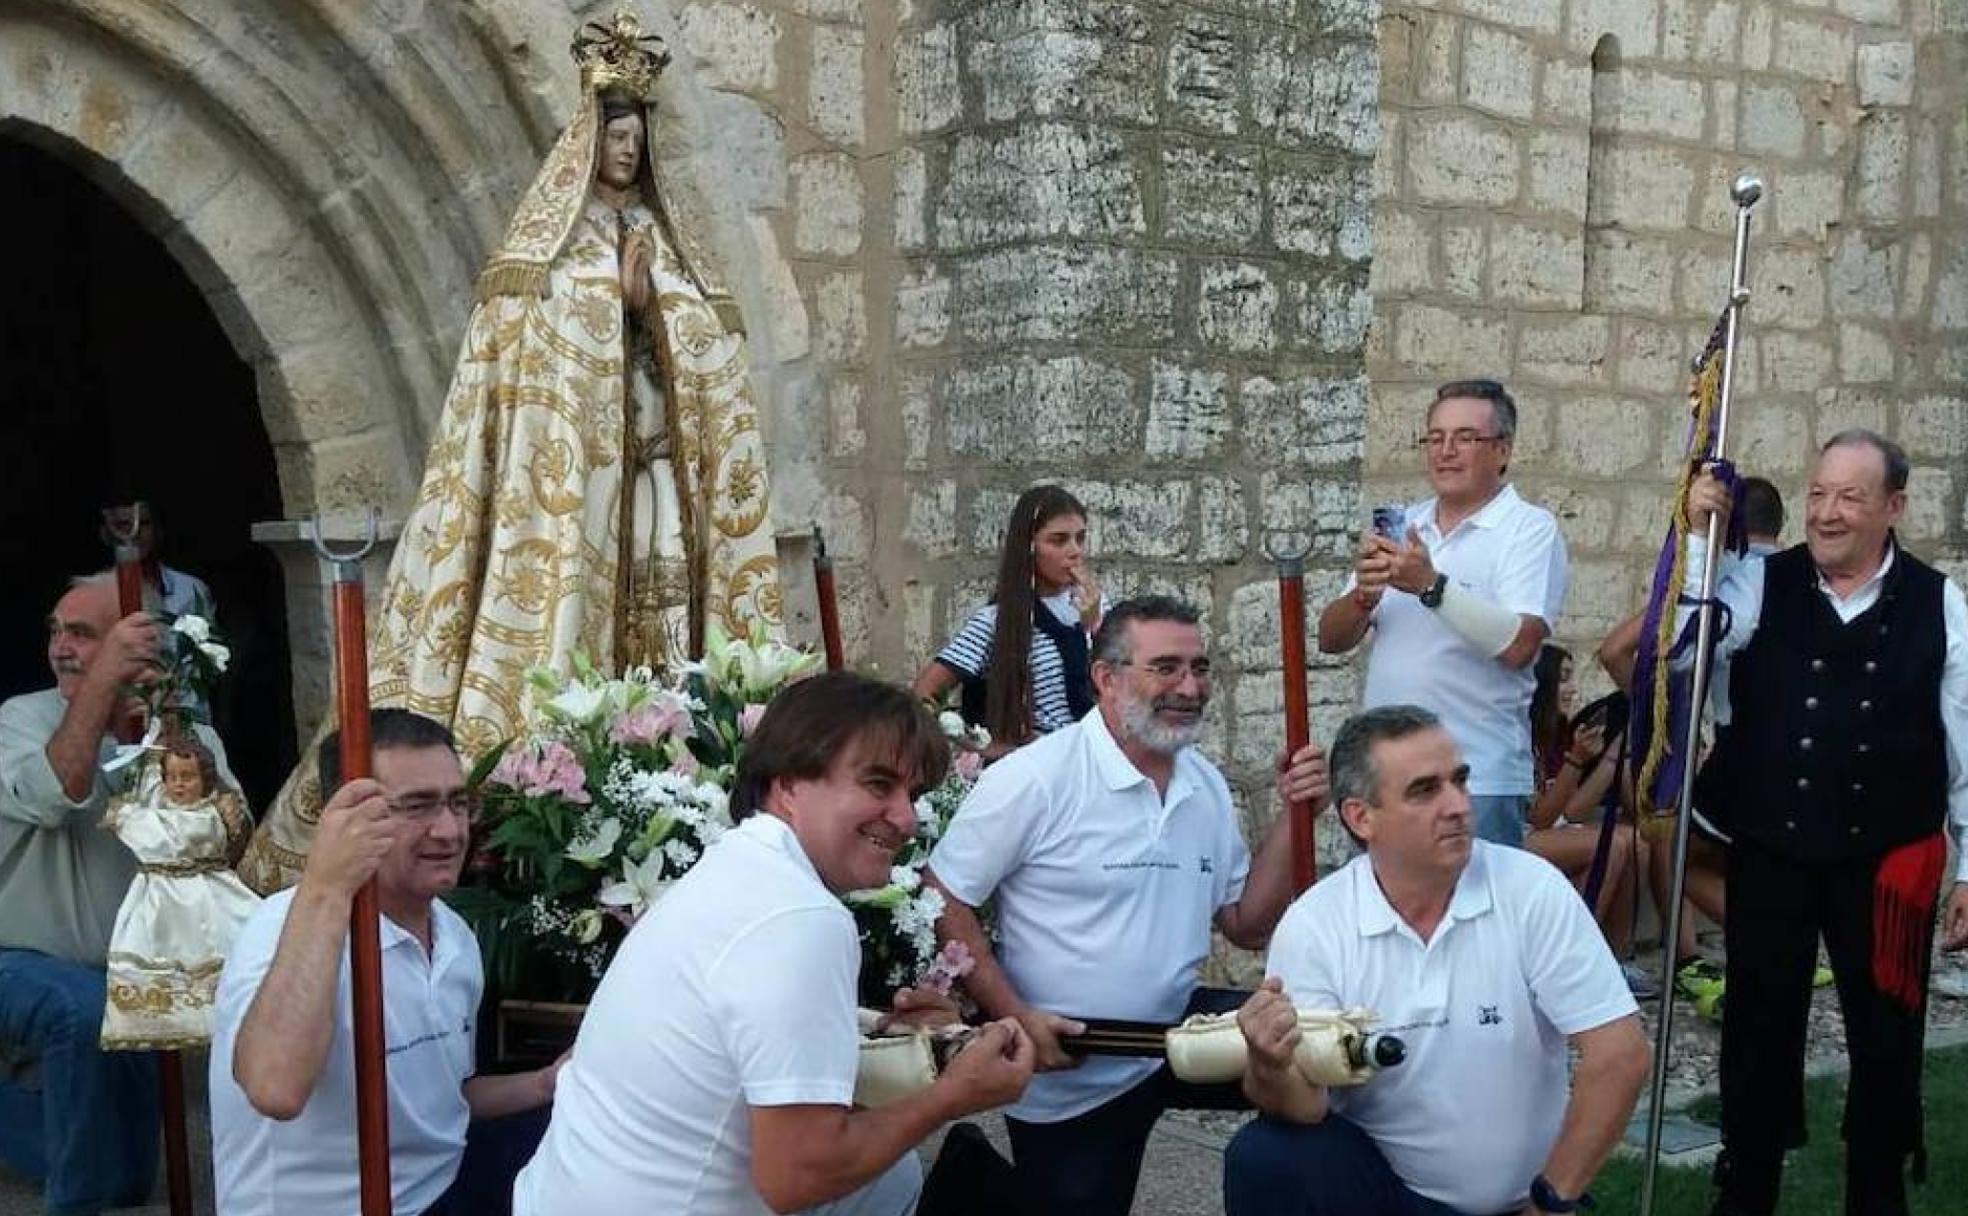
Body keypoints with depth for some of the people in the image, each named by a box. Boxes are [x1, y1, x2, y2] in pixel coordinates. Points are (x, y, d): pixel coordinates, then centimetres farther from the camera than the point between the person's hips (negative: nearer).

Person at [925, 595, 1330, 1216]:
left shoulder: (1208, 786, 3)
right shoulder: (1035, 779, -19)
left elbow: (1247, 926, 7)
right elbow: (940, 904, -16)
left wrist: (1293, 815, -4)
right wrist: (1016, 1017, -21)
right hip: (1065, 1080, -5)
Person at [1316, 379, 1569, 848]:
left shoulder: (1531, 529, -3)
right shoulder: (1400, 526, 13)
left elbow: (1518, 646, -17)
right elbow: (1331, 639, 9)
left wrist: (1432, 586, -24)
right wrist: (1364, 595, -12)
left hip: (1480, 780, -5)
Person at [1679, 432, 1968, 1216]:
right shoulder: (1761, 585, -2)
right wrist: (1698, 536, -21)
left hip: (1887, 859, 0)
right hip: (1769, 851, 1)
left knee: (1886, 1034, 11)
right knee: (1759, 1025, 12)